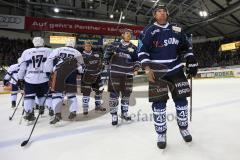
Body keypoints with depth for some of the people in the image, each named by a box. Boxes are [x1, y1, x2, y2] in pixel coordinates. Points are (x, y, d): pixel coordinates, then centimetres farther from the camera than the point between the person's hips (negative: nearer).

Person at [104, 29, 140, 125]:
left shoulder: (133, 48, 9)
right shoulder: (115, 44, 4)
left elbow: (136, 60, 11)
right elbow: (107, 53, 12)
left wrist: (136, 69, -4)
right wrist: (107, 64, 6)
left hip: (128, 75, 3)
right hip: (115, 73, -2)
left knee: (126, 94, 10)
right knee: (114, 94, -2)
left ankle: (124, 112, 29)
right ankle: (114, 115, 10)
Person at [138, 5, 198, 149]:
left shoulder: (177, 29, 12)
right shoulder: (150, 31, 0)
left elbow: (187, 47, 18)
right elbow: (142, 51, -5)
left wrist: (192, 63, 8)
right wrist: (148, 69, -17)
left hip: (176, 70, 4)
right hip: (157, 72, -4)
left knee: (181, 99, 7)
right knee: (159, 103, -4)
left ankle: (183, 127, 30)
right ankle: (161, 134, 13)